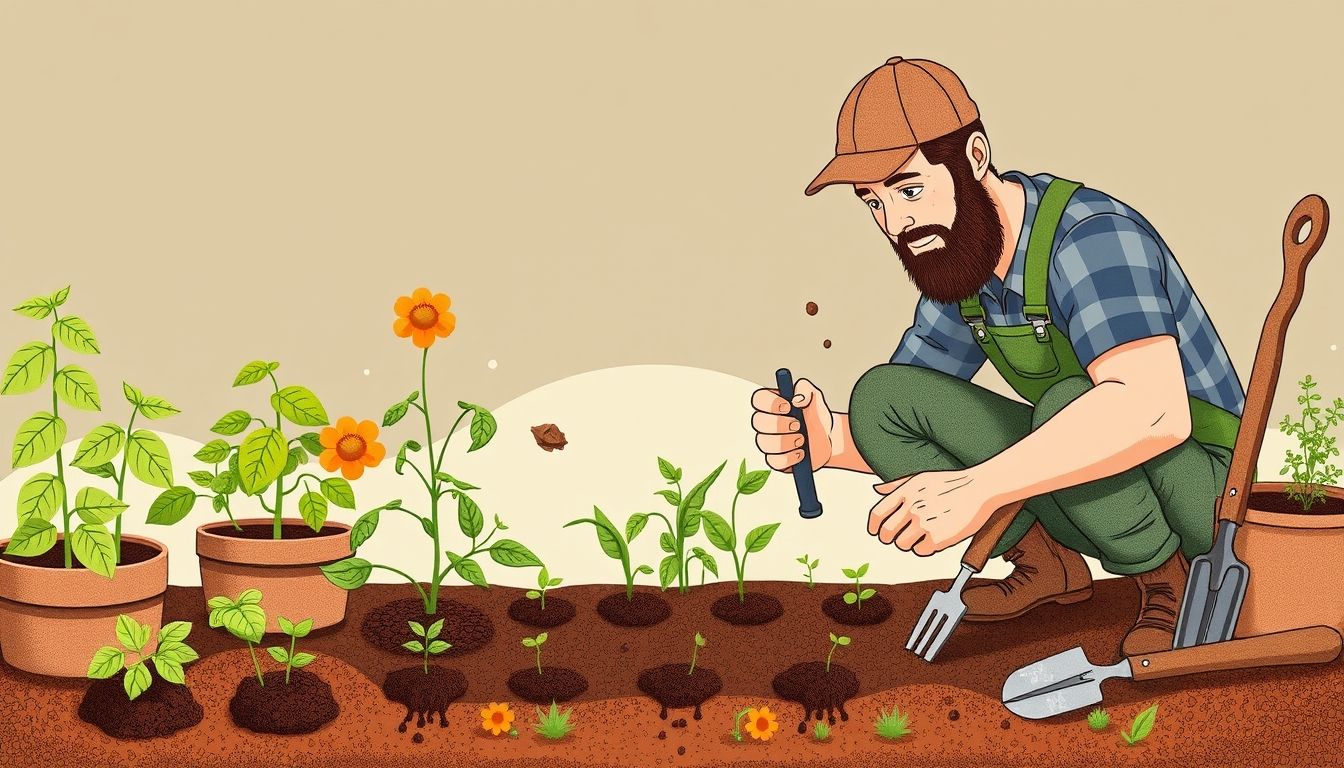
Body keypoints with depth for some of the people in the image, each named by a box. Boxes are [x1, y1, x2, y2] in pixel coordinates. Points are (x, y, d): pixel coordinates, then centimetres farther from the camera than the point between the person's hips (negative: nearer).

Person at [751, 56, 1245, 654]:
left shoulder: (1091, 238, -29)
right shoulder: (956, 262, -1)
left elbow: (1153, 408, -46)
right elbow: (889, 427, 2)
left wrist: (979, 487, -51)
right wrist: (826, 439, -23)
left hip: (1195, 483, -7)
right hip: (1079, 479, 7)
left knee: (1070, 403, -39)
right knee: (880, 398, -9)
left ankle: (1169, 576, -10)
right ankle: (1047, 564, 3)